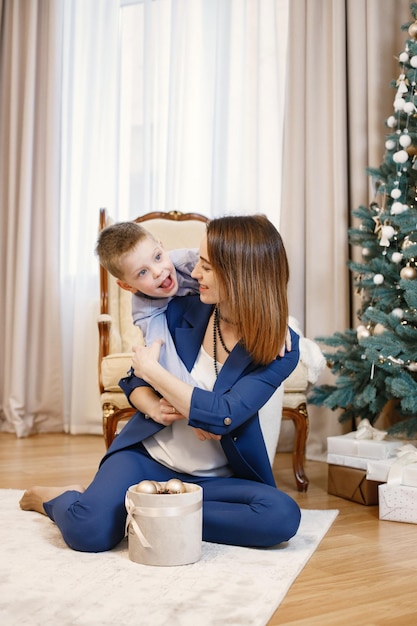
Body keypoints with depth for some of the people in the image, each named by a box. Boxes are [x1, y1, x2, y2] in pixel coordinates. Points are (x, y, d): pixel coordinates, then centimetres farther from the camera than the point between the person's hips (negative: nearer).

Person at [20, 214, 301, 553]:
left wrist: (152, 368, -15)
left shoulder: (280, 347, -13)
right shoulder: (184, 311, -6)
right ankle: (53, 497, 9)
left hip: (215, 479, 0)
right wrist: (154, 407, -18)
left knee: (283, 515, -29)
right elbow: (134, 381, 6)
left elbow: (221, 416, -23)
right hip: (147, 457, 0)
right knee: (89, 531, -26)